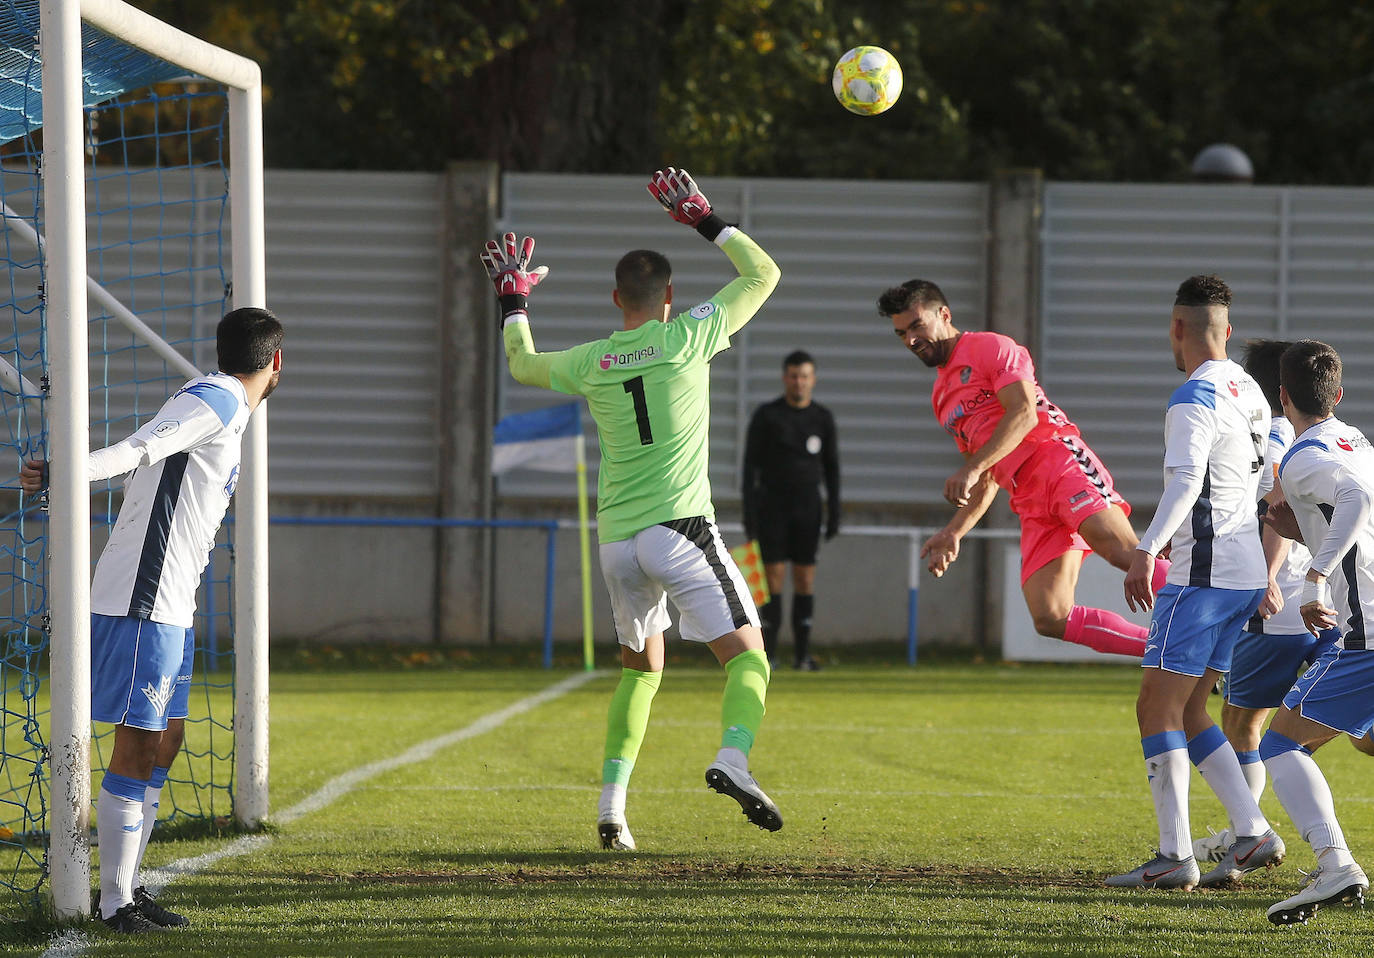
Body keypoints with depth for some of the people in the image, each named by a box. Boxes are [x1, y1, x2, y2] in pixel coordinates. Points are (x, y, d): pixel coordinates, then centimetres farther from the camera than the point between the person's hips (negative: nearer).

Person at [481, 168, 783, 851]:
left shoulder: (590, 363, 6)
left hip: (617, 540, 4)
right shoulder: (688, 339, -3)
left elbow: (522, 364, 29)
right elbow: (763, 273, 8)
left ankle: (611, 804, 12)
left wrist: (513, 298, 41)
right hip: (680, 531, -4)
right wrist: (704, 220, 14)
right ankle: (733, 756, -32)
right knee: (747, 653, -3)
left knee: (640, 667, 22)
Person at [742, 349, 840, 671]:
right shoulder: (766, 416, -1)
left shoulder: (823, 419, 7)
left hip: (808, 510, 2)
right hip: (772, 508, -2)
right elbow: (751, 465, -2)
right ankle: (768, 652, -4)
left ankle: (802, 653, 1)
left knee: (805, 578, -2)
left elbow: (831, 468, 12)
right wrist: (749, 514, -9)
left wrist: (834, 513, 4)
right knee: (774, 575, -7)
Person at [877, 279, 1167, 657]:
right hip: (1030, 504, 7)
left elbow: (1023, 413, -11)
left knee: (1123, 552, -29)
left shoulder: (990, 348, 5)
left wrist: (971, 469, -18)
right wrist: (954, 532, 19)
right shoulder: (942, 398, 29)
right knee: (1049, 618, -11)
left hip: (1059, 460, -7)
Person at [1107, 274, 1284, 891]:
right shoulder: (1248, 391, 13)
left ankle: (1175, 857, -10)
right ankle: (1252, 834, 7)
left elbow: (1186, 481, -28)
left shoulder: (1194, 398, -14)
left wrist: (1146, 552, -34)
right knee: (1188, 713, 14)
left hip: (1202, 577, -9)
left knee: (1157, 709, -6)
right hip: (1246, 573, 9)